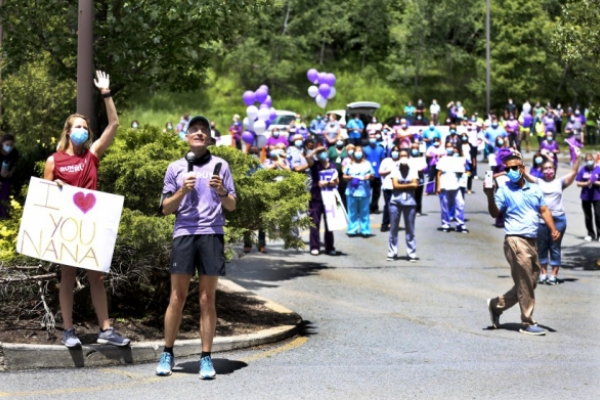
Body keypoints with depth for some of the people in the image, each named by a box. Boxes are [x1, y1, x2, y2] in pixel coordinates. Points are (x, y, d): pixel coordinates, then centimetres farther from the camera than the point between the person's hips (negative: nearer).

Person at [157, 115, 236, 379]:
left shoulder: (220, 166, 12)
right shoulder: (175, 168, 13)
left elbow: (231, 206, 13)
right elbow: (165, 209, 11)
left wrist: (222, 192, -7)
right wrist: (182, 191, -6)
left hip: (212, 235, 0)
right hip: (183, 234, 0)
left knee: (207, 300, 1)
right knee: (177, 298, 0)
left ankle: (206, 358, 4)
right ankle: (167, 354, 9)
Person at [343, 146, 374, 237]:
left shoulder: (367, 164, 10)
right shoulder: (349, 164, 9)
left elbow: (372, 175, 11)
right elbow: (344, 176, 10)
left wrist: (370, 176, -11)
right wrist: (349, 177, -10)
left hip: (364, 192, 0)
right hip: (352, 192, 0)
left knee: (364, 212, 1)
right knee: (352, 212, 2)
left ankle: (365, 230, 5)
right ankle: (352, 230, 6)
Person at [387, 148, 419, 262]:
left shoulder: (413, 171, 7)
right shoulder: (395, 171, 4)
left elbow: (415, 185, -5)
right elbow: (395, 185, -7)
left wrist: (401, 186, -8)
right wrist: (409, 185, -6)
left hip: (409, 201, 0)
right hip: (396, 201, 0)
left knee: (410, 229, 1)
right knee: (393, 228, 1)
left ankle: (411, 254, 4)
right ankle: (392, 253, 7)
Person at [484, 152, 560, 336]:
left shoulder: (535, 189, 13)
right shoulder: (504, 190, -3)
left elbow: (544, 210, 12)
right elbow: (495, 213, -11)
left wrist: (553, 229, -3)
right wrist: (490, 196, -29)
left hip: (531, 241, 7)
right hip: (515, 240, -7)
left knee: (530, 284, 14)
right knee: (525, 284, -5)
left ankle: (497, 304, 28)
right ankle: (527, 323, 4)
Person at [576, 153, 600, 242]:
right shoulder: (583, 170, -1)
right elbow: (578, 183, -1)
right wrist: (586, 183, -16)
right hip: (585, 197, 2)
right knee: (588, 216, 12)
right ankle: (590, 234, 25)